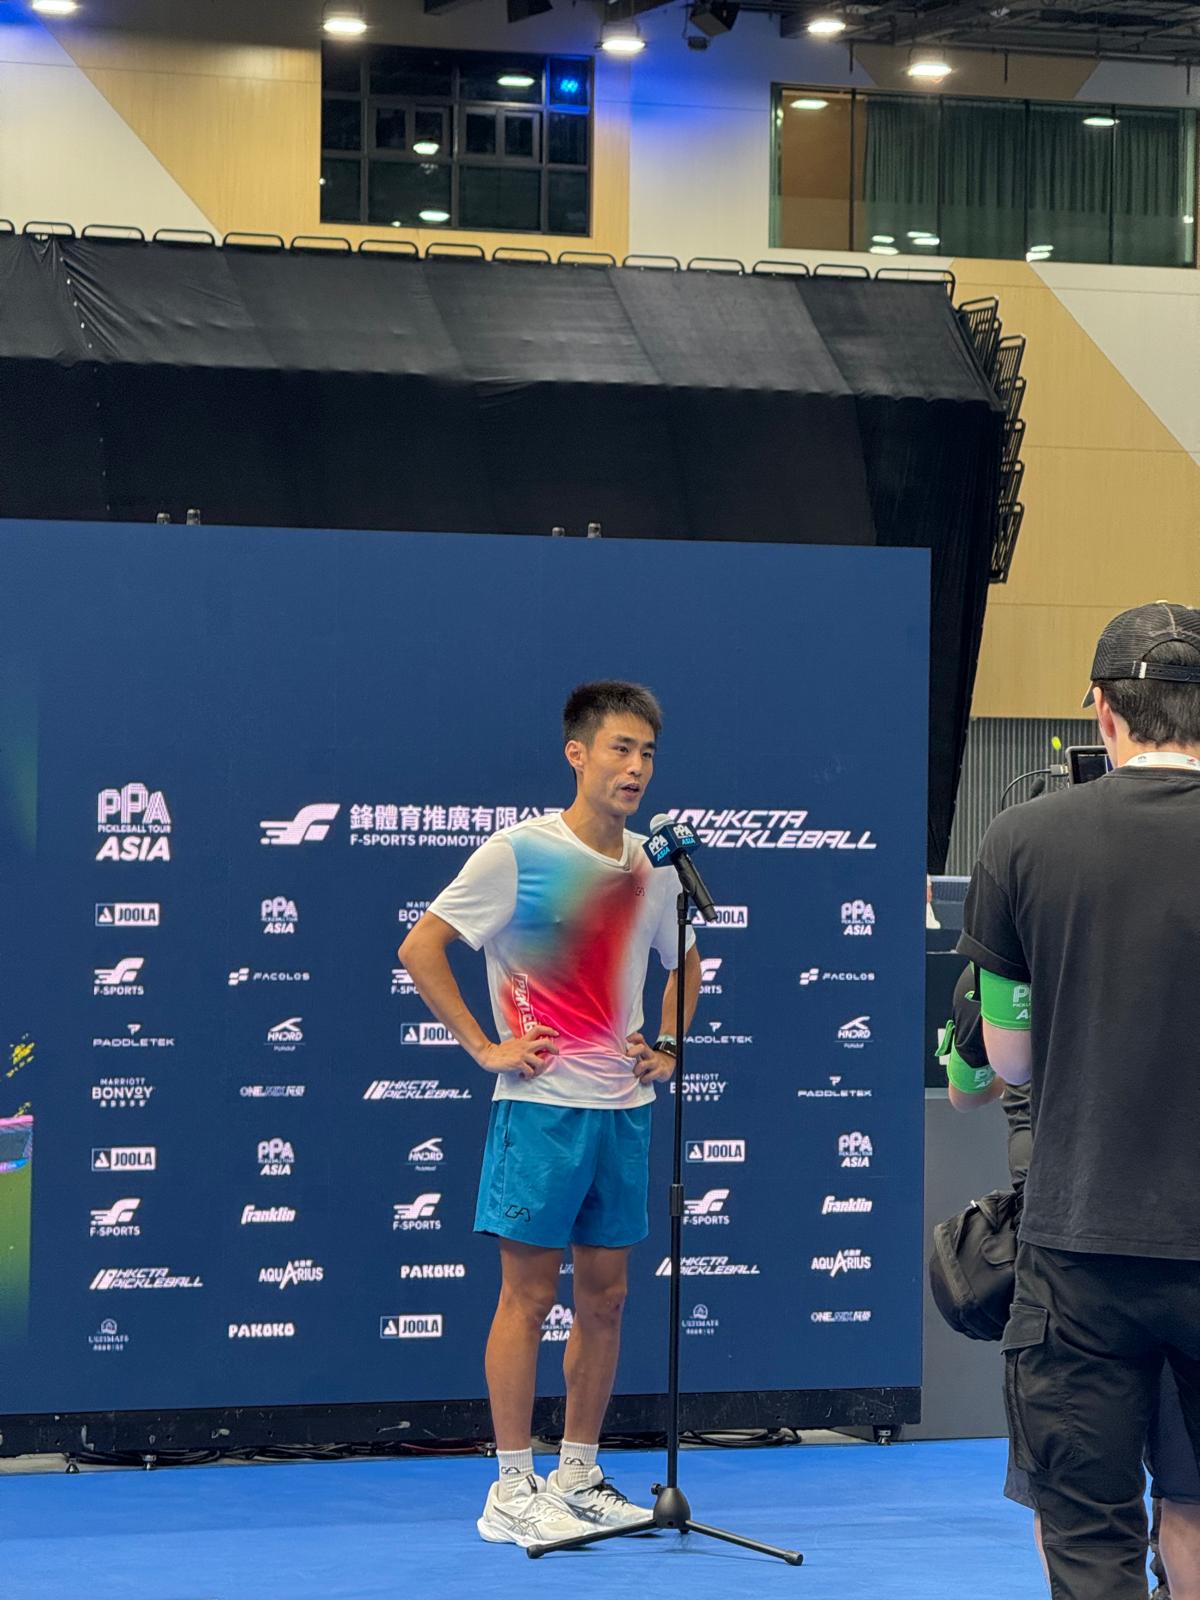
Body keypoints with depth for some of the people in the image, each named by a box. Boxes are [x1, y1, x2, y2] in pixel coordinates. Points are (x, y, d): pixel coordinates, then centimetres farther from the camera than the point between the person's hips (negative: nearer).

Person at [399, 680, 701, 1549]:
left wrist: (669, 1045, 10)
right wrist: (484, 1048, -12)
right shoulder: (517, 852, -10)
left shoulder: (654, 866, 8)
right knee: (529, 1295, -3)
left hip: (625, 1109, 6)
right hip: (542, 1108, -6)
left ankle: (578, 1476, 20)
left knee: (604, 1295, 9)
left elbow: (685, 963, 25)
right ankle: (512, 1493, 3)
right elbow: (420, 948, -10)